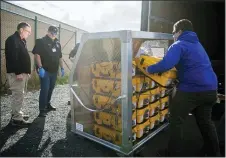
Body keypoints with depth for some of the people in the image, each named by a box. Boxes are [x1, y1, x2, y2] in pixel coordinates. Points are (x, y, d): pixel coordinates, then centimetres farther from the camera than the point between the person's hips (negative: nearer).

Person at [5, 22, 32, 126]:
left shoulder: (21, 41, 19)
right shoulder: (12, 40, -12)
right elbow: (13, 58, -21)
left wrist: (27, 72, 19)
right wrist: (18, 72, -25)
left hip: (22, 72, 10)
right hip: (16, 73, -10)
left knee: (19, 94, 15)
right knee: (18, 95, -8)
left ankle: (17, 114, 25)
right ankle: (17, 118, -2)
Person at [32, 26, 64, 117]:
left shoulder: (57, 43, 15)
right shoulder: (41, 41, -6)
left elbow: (60, 57, 20)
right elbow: (37, 54, -14)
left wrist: (62, 68, 15)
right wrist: (40, 67, -22)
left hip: (54, 71, 7)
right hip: (45, 70, -6)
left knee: (51, 89, 14)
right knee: (45, 89, -9)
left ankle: (47, 105, 30)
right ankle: (42, 110, -2)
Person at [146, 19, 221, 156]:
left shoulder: (179, 45, -9)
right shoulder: (197, 44, 20)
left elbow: (166, 64, -25)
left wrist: (150, 69, -10)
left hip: (191, 90, -9)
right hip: (210, 89, 9)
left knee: (176, 121, 6)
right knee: (205, 120, 25)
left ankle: (175, 153, 15)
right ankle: (214, 152, 39)